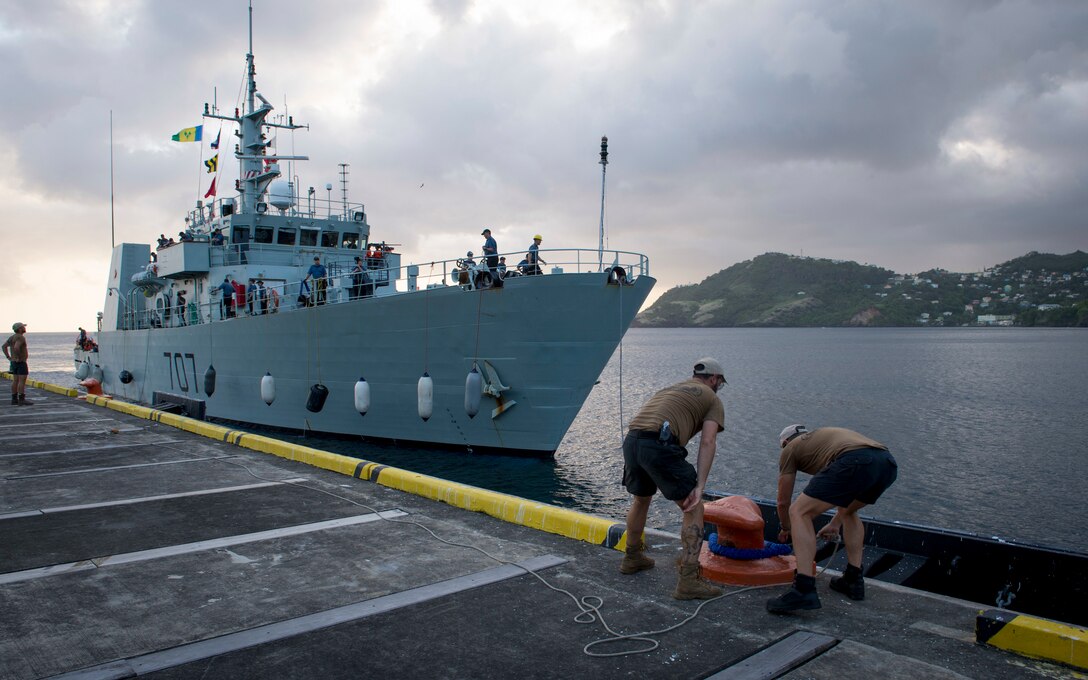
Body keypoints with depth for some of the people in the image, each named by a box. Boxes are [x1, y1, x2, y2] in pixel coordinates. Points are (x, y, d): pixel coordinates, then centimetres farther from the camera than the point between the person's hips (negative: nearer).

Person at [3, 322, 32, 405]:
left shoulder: (13, 337, 12)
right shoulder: (21, 337, -17)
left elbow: (4, 346, 17)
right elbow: (16, 347, -32)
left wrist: (8, 357, 12)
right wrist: (18, 357, -21)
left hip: (14, 362, 10)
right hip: (21, 362, -10)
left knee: (15, 380, 10)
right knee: (22, 381, -9)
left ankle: (14, 399, 12)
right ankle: (22, 400, -12)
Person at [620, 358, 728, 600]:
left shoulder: (671, 388, 35)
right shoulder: (712, 399, 15)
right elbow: (707, 442, -1)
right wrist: (700, 485, -7)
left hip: (631, 441, 7)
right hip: (660, 444, -7)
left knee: (641, 499, 30)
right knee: (694, 509, 5)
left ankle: (632, 558, 48)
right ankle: (688, 581, -1)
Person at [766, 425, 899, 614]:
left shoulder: (790, 448, 25)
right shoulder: (825, 435, 42)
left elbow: (783, 502, 31)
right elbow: (849, 495, 52)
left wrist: (786, 529, 51)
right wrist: (835, 524, 65)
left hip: (855, 462, -7)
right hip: (888, 463, 7)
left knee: (799, 513, 1)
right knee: (849, 512, 34)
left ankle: (804, 589, -10)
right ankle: (853, 579, 30)